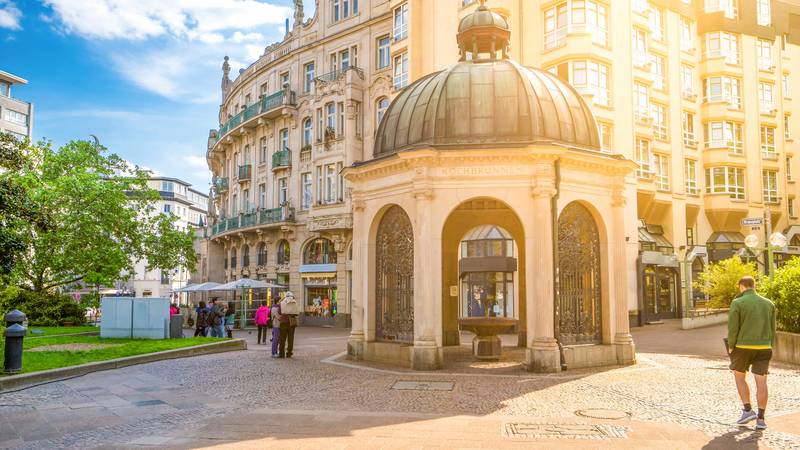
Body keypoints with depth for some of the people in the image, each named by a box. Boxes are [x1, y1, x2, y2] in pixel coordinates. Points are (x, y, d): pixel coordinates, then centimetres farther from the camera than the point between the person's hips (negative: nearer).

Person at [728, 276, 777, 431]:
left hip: (743, 347, -3)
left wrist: (731, 347, 1)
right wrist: (769, 349, 16)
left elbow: (733, 328, -11)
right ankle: (760, 419, 2)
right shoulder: (769, 303, 6)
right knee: (761, 382, 3)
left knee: (739, 377, 16)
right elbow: (772, 329, 9)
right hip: (763, 347, 3)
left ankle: (748, 411, 6)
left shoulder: (737, 303, -9)